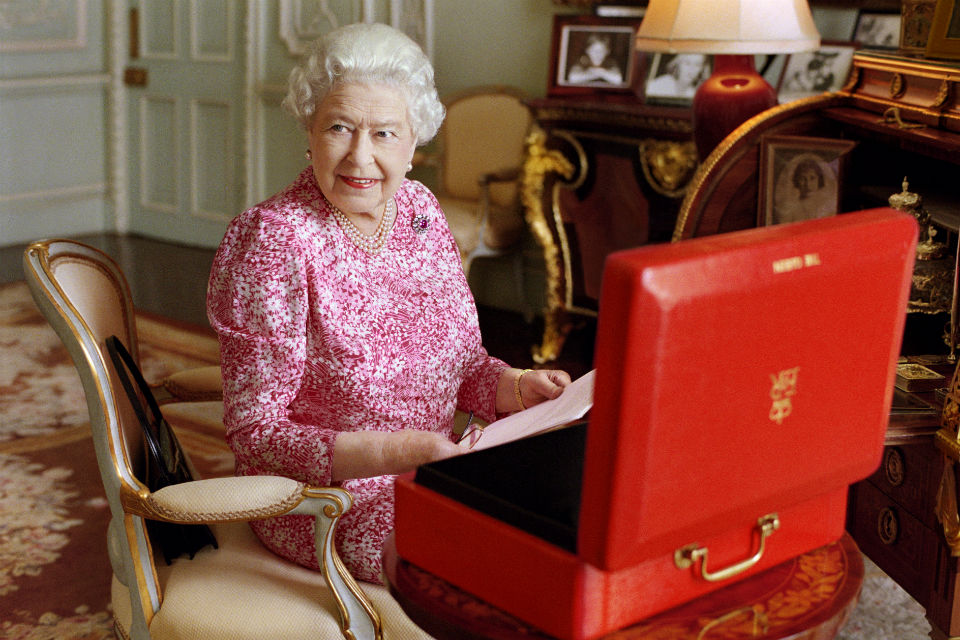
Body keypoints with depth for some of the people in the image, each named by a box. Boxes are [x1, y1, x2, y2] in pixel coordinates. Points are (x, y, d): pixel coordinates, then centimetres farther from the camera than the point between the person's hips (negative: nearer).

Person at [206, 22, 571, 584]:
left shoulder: (420, 210, 3)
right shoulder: (274, 241, -18)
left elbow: (461, 366, 13)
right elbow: (257, 433, -18)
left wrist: (515, 387, -9)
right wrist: (397, 453, -28)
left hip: (431, 471, 7)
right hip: (323, 503, -7)